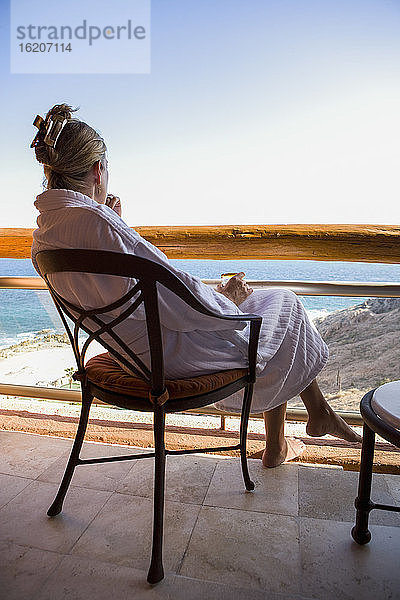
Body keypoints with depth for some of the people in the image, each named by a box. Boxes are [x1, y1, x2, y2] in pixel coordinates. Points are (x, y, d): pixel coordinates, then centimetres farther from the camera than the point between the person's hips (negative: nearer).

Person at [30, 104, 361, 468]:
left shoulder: (44, 233, 2)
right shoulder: (94, 221, -29)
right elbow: (183, 304, -26)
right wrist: (226, 298, -6)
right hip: (171, 352, -9)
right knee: (284, 305, 13)